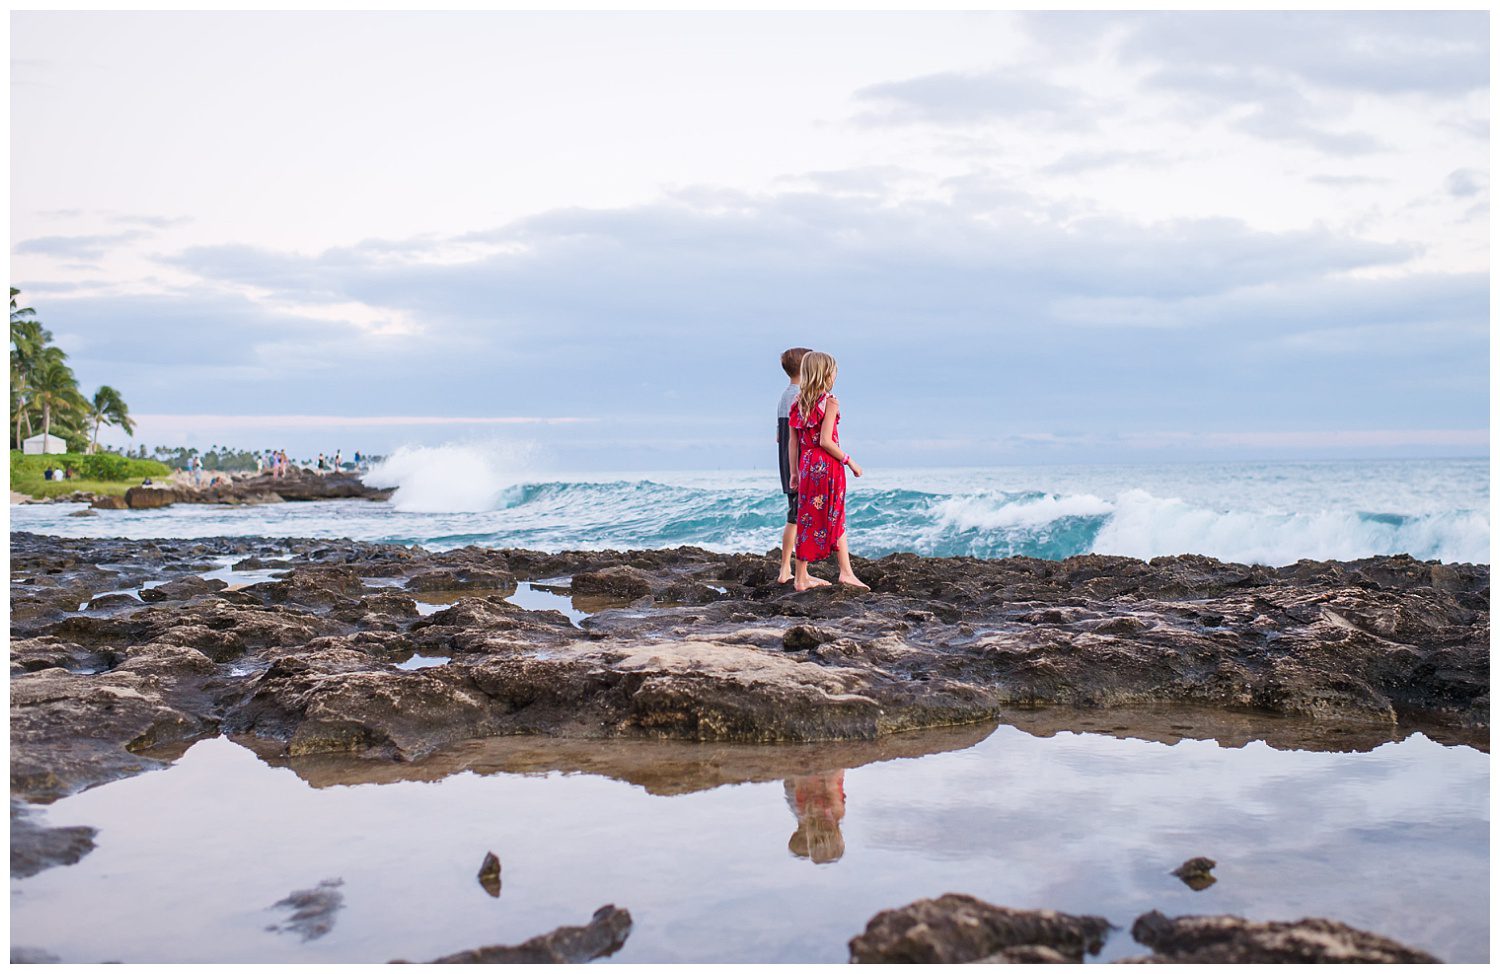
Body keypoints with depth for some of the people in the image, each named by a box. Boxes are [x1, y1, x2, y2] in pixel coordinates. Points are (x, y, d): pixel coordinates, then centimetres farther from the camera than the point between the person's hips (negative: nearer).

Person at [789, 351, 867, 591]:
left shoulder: (798, 402, 8)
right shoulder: (830, 401, -11)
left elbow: (793, 441, 7)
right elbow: (825, 441, -18)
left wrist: (795, 472, 13)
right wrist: (850, 461, -10)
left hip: (807, 466, 7)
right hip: (827, 466, -7)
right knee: (833, 519, 4)